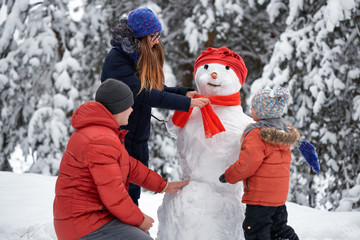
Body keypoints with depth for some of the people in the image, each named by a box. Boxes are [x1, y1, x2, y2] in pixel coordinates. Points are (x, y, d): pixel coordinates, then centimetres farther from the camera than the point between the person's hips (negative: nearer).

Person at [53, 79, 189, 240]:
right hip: (86, 225, -11)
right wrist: (139, 219, -9)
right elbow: (113, 194, -22)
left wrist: (163, 186, 24)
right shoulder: (101, 141, -22)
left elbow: (130, 165, 23)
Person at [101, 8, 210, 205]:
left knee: (134, 189, 13)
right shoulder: (116, 59, -19)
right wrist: (186, 103, -28)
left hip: (139, 138, 7)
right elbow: (144, 95, -26)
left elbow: (156, 89, 9)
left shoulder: (146, 55, 8)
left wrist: (184, 93, -9)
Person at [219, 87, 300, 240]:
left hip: (260, 195, -9)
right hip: (280, 194, 9)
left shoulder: (257, 134, -19)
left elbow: (247, 163, -21)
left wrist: (228, 176, -6)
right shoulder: (283, 132, 9)